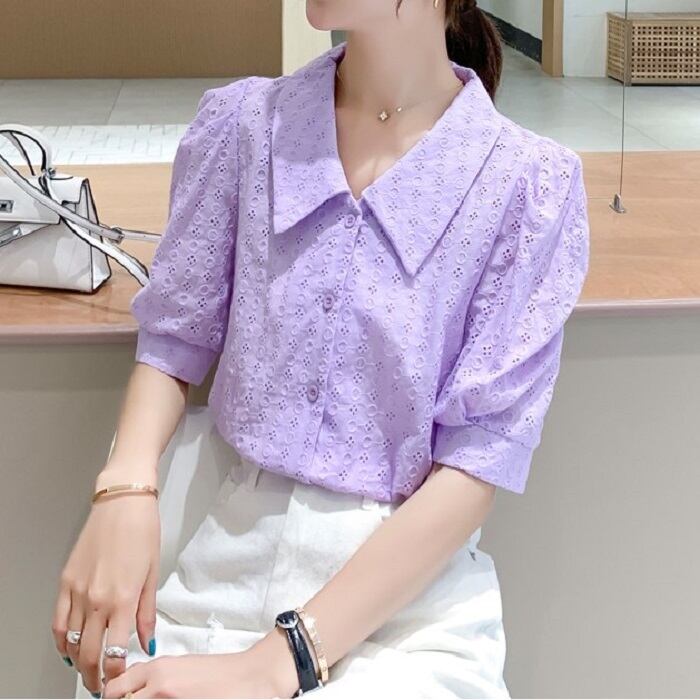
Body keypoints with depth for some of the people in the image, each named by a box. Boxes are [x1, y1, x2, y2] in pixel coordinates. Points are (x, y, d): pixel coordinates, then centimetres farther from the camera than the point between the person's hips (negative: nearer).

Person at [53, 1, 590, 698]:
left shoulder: (531, 182, -7)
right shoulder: (241, 122, 2)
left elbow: (477, 464, -10)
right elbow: (175, 339, 10)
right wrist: (124, 491, -12)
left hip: (409, 593, -2)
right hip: (229, 562, 2)